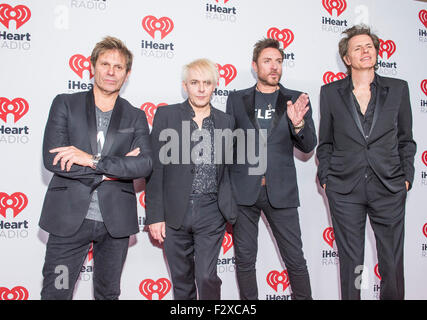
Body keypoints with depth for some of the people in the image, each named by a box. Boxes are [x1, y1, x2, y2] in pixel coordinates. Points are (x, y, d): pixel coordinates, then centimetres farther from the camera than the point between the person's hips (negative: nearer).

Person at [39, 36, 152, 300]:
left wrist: (93, 160, -19)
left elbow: (145, 164, -9)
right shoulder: (65, 104, 3)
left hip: (115, 221, 2)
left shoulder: (136, 117, 6)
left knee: (108, 293, 17)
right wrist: (111, 171, -12)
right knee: (55, 292, 4)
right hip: (69, 218, -1)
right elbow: (52, 159, -10)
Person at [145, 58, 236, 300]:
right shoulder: (166, 115, 1)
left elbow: (228, 168, 13)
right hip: (175, 213, 0)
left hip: (211, 214, 0)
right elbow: (155, 167, -2)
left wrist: (229, 209, 6)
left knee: (206, 276, -3)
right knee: (182, 279, 13)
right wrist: (155, 215, -6)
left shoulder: (226, 121, 7)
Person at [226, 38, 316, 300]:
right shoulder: (237, 99, 8)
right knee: (245, 260, 10)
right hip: (244, 190, 1)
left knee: (295, 259, 6)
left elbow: (308, 146, 2)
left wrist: (298, 123, -19)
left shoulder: (296, 100, 7)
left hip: (280, 190, 0)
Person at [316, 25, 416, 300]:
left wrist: (406, 176, 4)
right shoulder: (330, 92, 5)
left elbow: (406, 140, 12)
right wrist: (325, 177, 2)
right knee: (350, 262, 8)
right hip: (345, 190, 0)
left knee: (393, 263, 8)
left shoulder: (398, 89, 7)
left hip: (389, 188, 1)